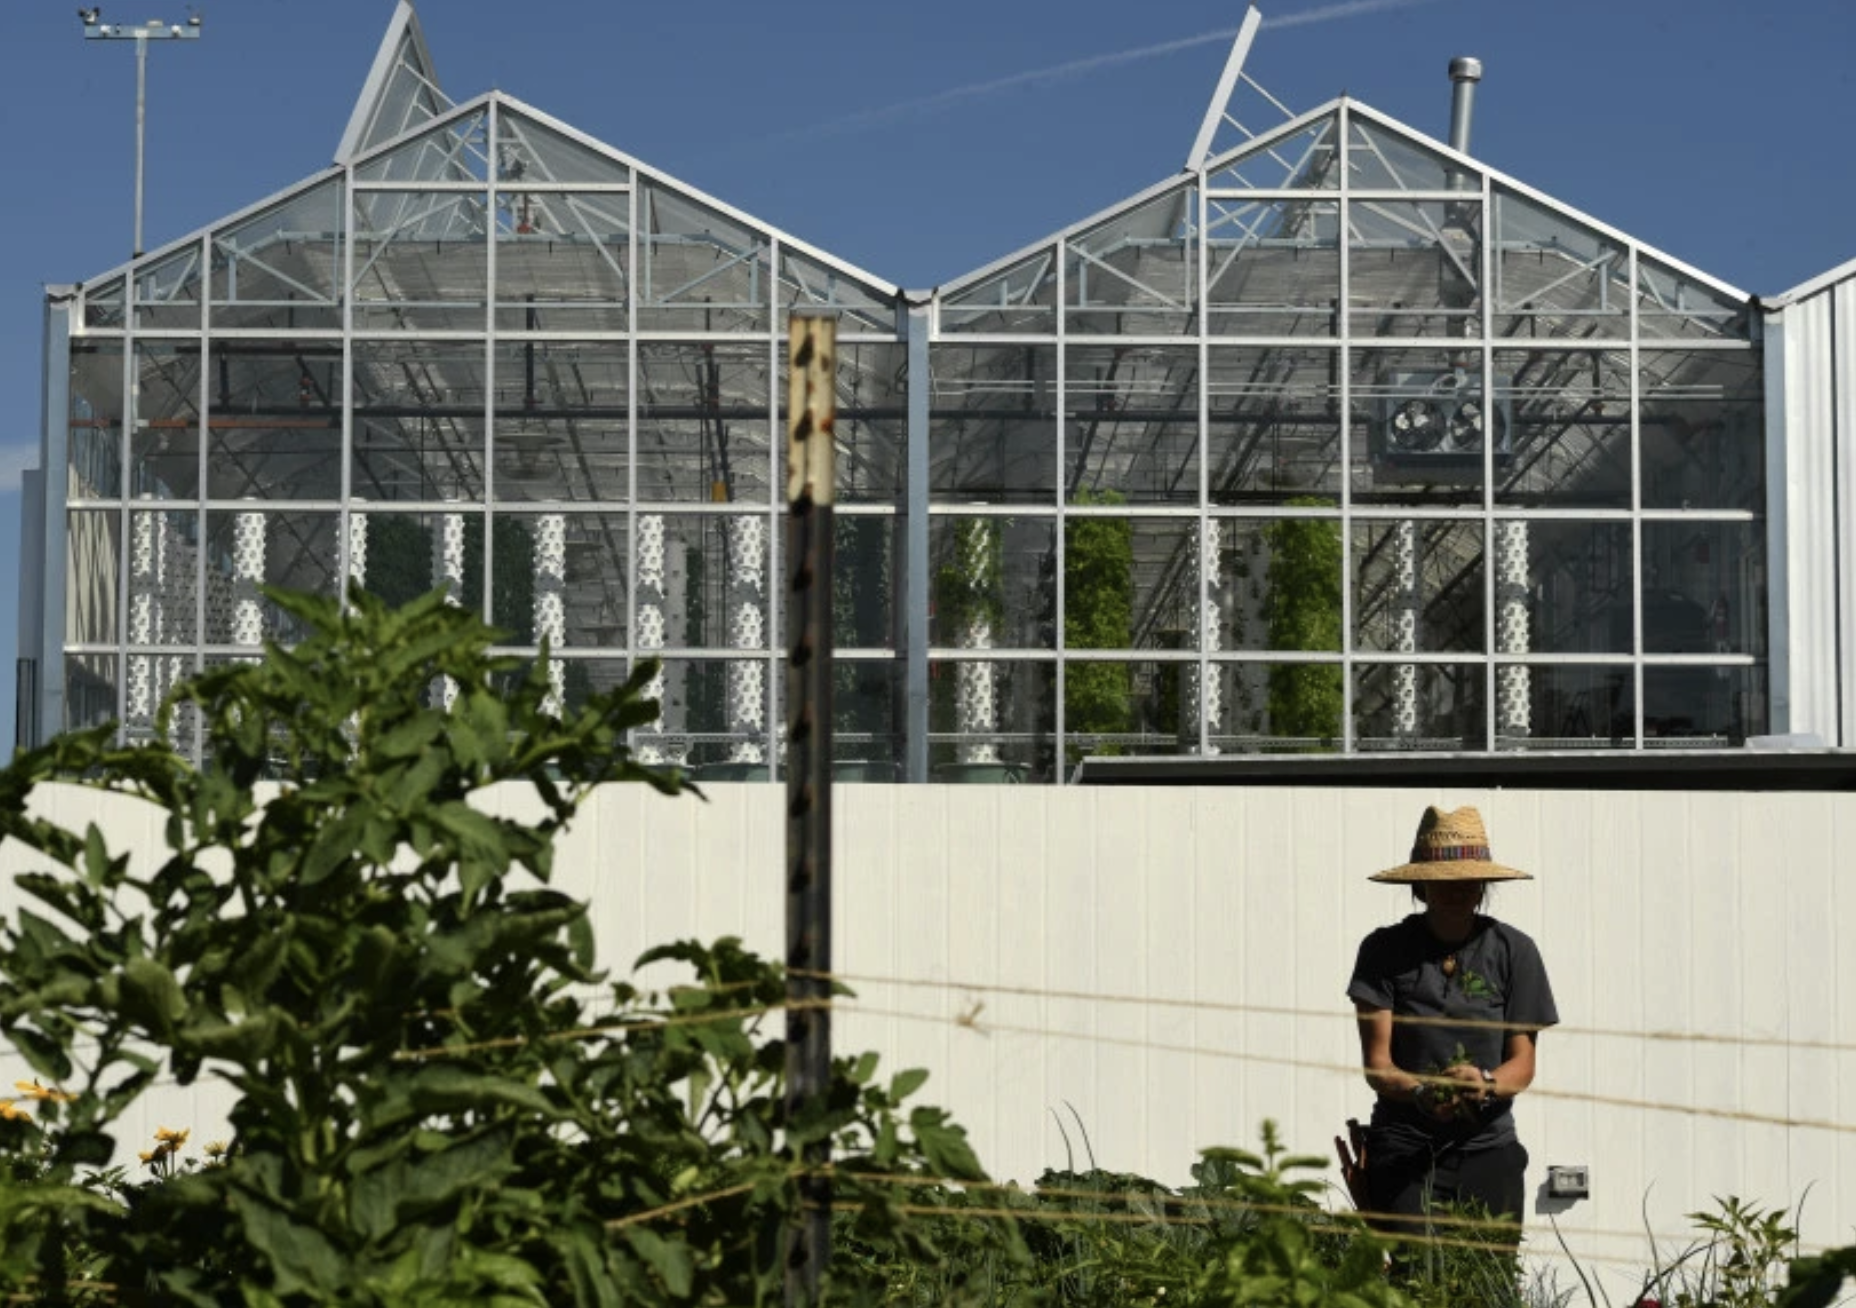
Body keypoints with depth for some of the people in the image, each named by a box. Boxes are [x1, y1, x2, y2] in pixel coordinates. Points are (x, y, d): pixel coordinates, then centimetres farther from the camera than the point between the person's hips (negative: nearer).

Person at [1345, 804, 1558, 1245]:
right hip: (1403, 1148, -1)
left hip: (1487, 1147, 1)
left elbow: (1523, 1063, 3)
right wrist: (1422, 1094, -23)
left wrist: (1486, 1085, -19)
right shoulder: (1385, 950, 2)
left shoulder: (1513, 951, 5)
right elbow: (1376, 1064, -2)